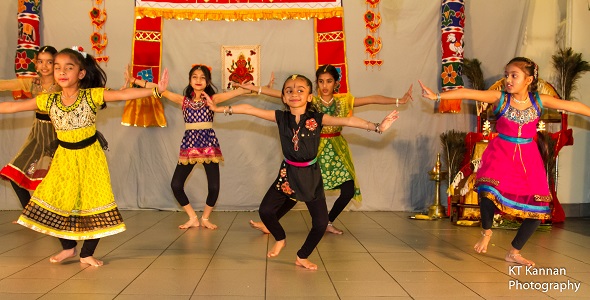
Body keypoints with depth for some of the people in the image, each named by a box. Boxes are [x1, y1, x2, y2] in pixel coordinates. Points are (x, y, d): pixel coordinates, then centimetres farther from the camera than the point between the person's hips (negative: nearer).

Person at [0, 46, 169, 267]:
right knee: (55, 201, 3)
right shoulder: (48, 101, -2)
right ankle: (68, 247, 25)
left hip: (89, 156, -3)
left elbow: (123, 94, -19)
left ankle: (87, 253, 16)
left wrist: (155, 90, -29)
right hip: (64, 158, 3)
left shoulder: (92, 96, -11)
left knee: (92, 202, -1)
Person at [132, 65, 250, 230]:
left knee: (214, 186, -5)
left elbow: (236, 91, -5)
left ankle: (205, 218, 22)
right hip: (189, 144, 2)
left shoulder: (213, 98, 2)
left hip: (209, 144, -1)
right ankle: (193, 218, 17)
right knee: (176, 185, -4)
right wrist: (135, 81, -2)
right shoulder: (183, 100, 6)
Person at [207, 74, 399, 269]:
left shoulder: (317, 119, -9)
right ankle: (280, 239, 24)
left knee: (321, 223, -4)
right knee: (265, 210, -9)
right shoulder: (281, 117, -4)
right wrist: (219, 109, 0)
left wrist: (377, 127, -28)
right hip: (287, 173, 1)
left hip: (311, 175, -1)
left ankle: (302, 257, 22)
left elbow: (347, 121, -19)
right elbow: (249, 110, -2)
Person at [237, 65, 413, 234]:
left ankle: (328, 223, 18)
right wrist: (254, 88, -15)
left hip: (337, 150, 3)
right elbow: (282, 95, -10)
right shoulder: (310, 101, -6)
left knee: (349, 189, -5)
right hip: (314, 148, -3)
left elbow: (373, 99, -2)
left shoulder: (344, 101, -1)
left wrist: (399, 100, -6)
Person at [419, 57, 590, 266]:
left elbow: (572, 106, 7)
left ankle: (514, 253, 23)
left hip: (528, 157, 3)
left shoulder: (539, 100, 0)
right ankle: (486, 231, 1)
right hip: (501, 153, -3)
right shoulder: (500, 98, -7)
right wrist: (437, 96, -22)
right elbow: (467, 93, -15)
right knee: (488, 188, -31)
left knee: (538, 206, 1)